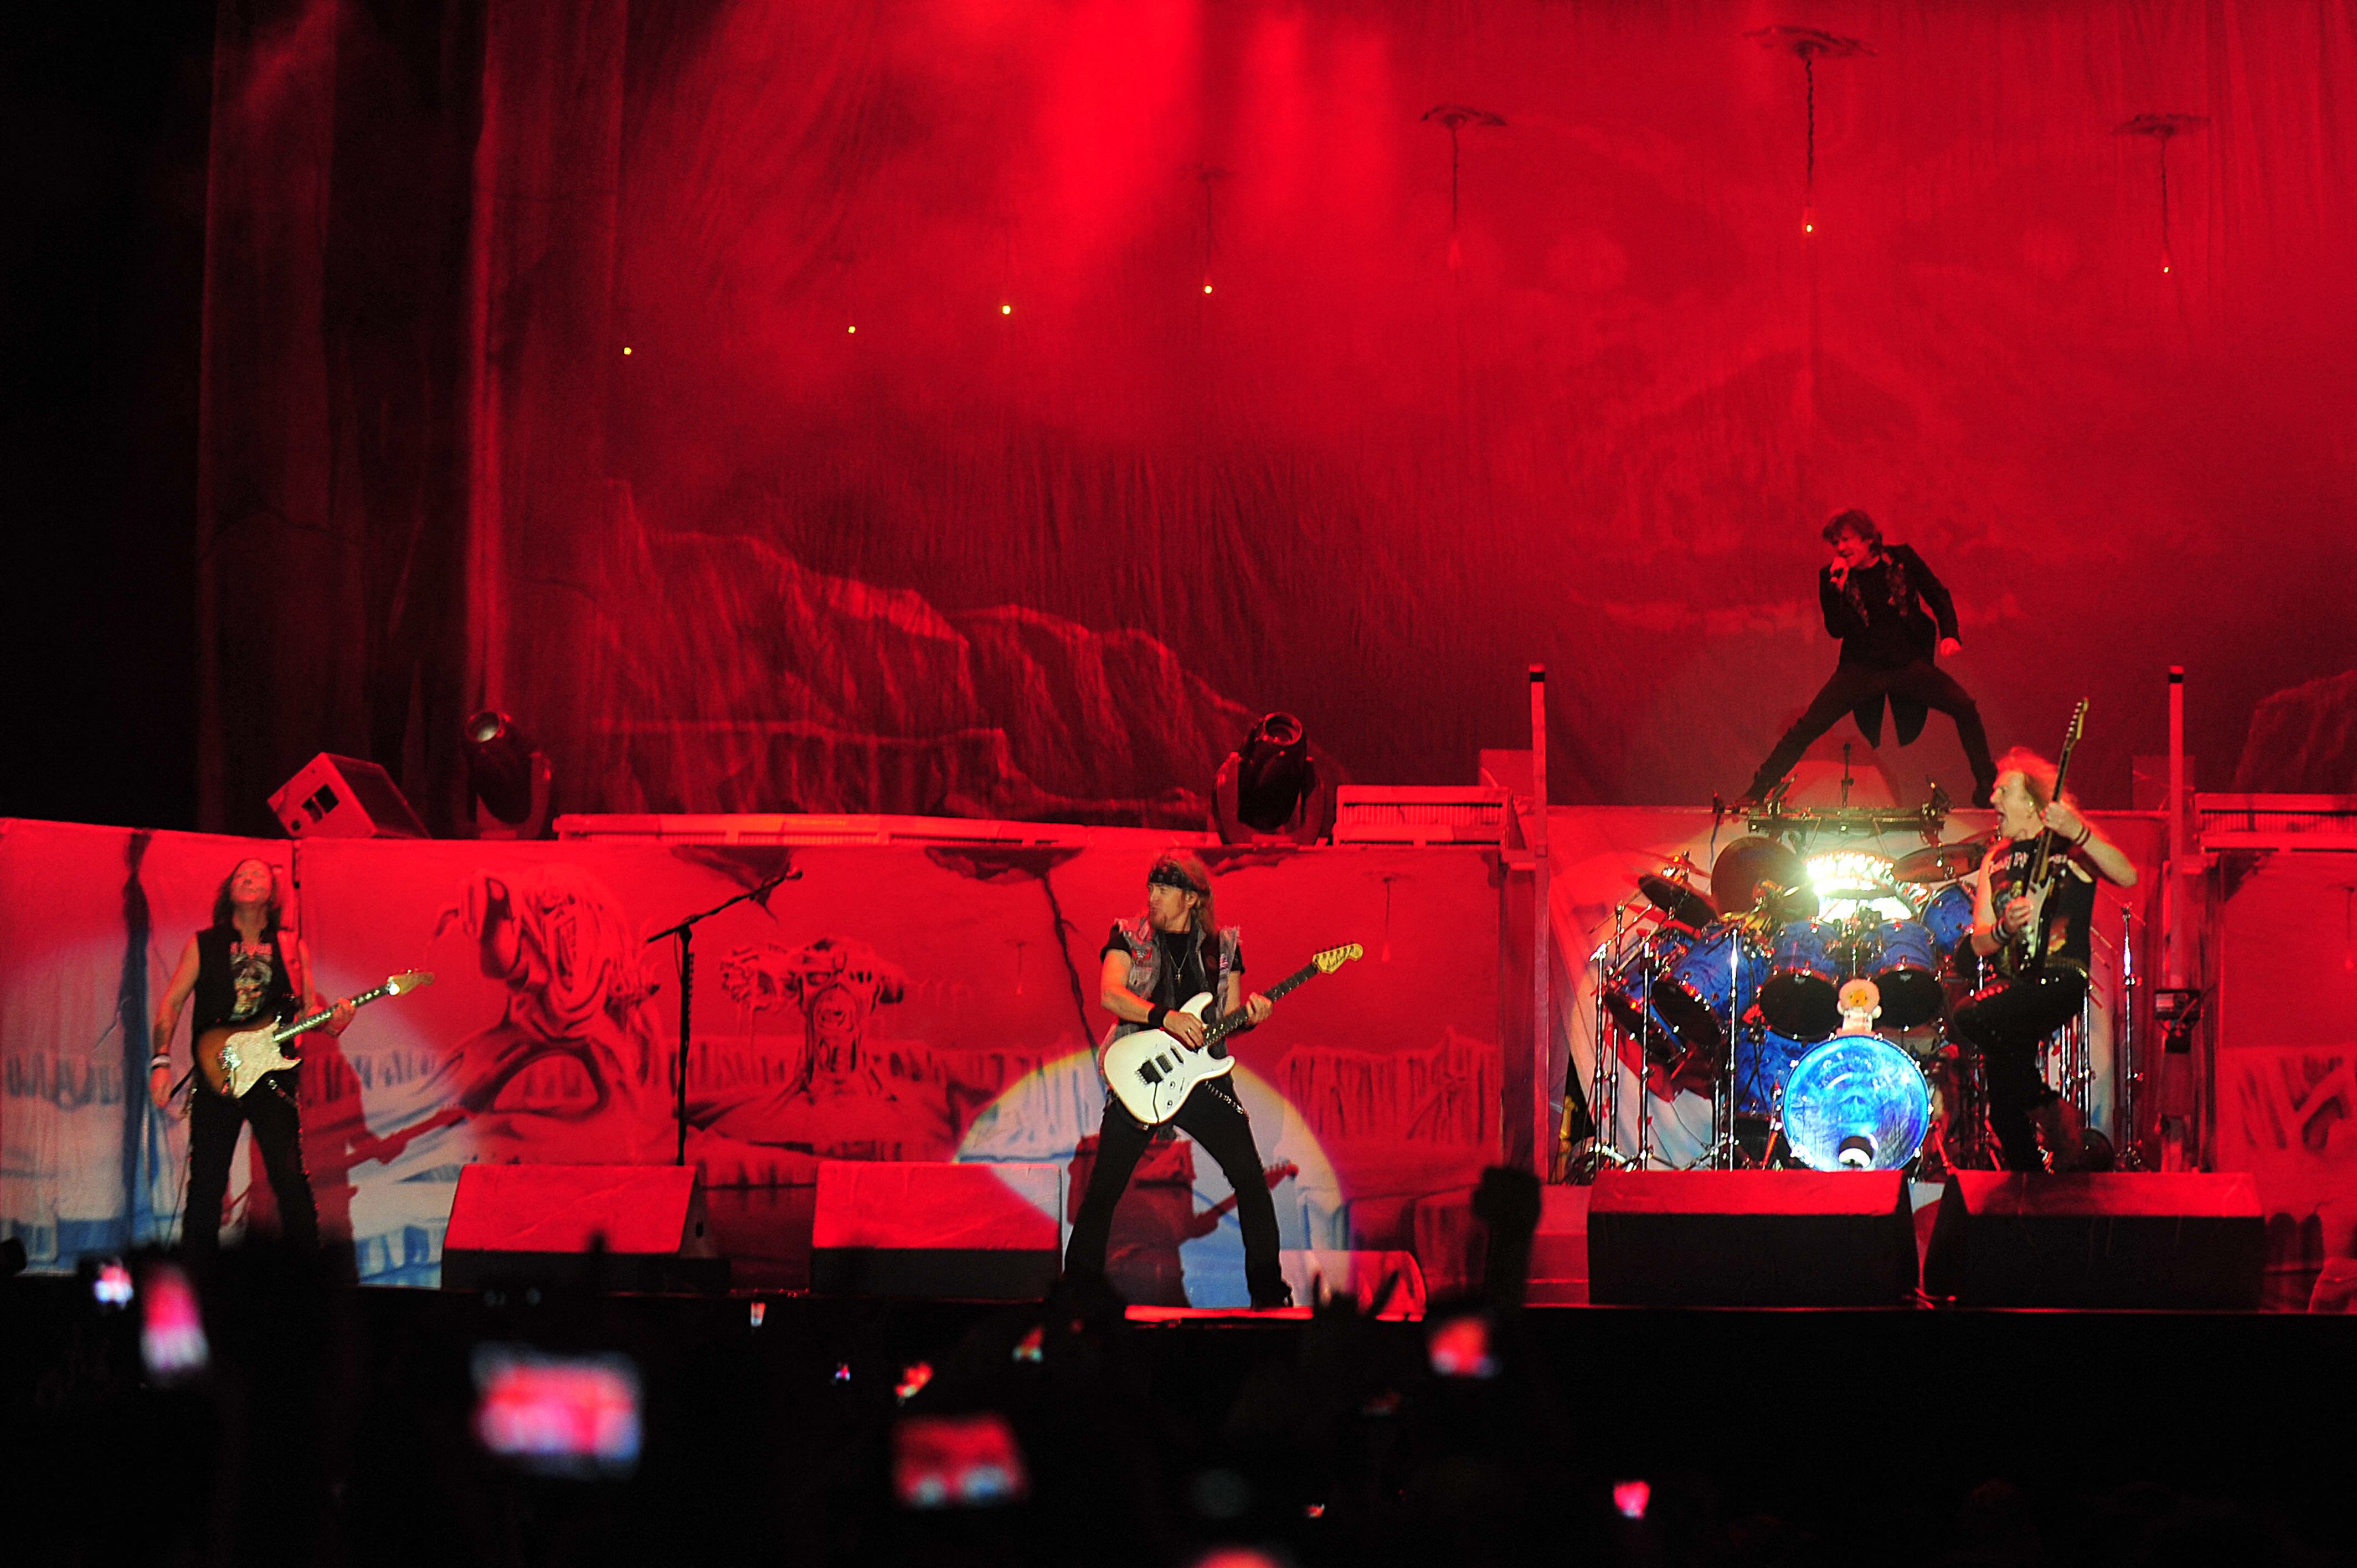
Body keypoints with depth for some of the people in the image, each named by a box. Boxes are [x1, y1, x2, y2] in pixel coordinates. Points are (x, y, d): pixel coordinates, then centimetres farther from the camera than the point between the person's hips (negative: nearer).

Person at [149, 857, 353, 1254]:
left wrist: (331, 1022, -8)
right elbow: (171, 1003, 7)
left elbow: (308, 1007, 15)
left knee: (291, 1180, -8)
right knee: (206, 1184, -1)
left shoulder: (292, 947, 12)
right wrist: (161, 1061, -4)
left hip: (272, 1075, 0)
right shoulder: (203, 944, 9)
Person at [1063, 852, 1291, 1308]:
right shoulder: (1129, 936, 2)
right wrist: (1167, 1018, -27)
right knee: (1103, 1189, -3)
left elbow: (1228, 1019, 11)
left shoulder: (1223, 945, 8)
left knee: (1251, 1179, -2)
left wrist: (1250, 1016, -12)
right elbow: (1109, 993, -14)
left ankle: (1269, 1289, 10)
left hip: (1201, 1074, 2)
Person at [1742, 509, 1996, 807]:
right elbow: (1836, 630, -9)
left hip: (1909, 663, 1)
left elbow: (1938, 596, 9)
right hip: (1862, 668, -1)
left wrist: (1949, 635, -6)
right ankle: (1757, 791, -2)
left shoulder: (1901, 558, -2)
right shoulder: (1832, 576, -3)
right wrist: (1838, 589, -21)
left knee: (1965, 708, -15)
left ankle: (1987, 787, 3)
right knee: (1808, 726, -12)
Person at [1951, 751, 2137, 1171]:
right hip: (2014, 981, 6)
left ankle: (2052, 1111, -12)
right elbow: (1979, 943, 14)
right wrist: (2005, 928, -9)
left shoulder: (2068, 844, 0)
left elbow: (2127, 877, -18)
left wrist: (2079, 834, -29)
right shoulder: (1995, 860, 18)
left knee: (1971, 1019, -29)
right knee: (2004, 1111, -4)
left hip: (2060, 977, -6)